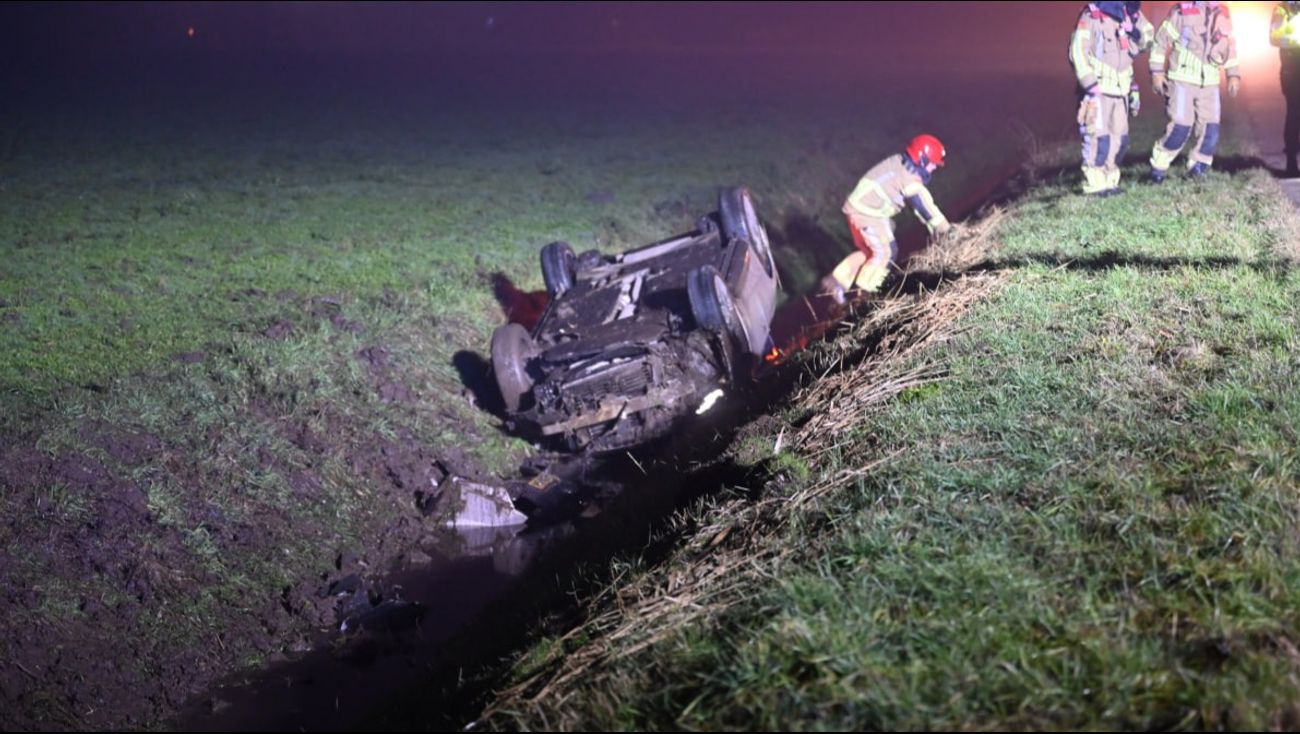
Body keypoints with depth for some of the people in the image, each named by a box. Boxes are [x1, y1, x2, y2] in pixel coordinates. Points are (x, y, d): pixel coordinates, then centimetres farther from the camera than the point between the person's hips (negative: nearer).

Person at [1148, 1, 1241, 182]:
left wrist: (1233, 74, 14)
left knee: (1211, 129, -1)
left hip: (1210, 83, 5)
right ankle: (1158, 166, 5)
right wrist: (1157, 72, -7)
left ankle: (1197, 168, 16)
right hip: (1182, 80, -5)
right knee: (1180, 127, -12)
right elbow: (1161, 40, -4)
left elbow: (1229, 46, 20)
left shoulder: (1223, 15, 8)